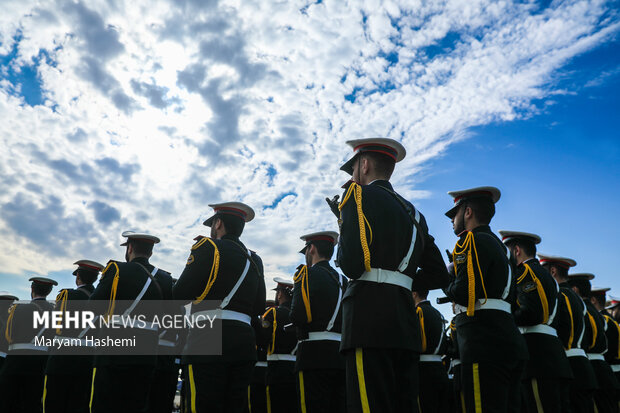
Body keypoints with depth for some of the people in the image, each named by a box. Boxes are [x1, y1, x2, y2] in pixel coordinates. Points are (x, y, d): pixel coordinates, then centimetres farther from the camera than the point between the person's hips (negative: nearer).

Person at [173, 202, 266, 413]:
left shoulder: (208, 247, -2)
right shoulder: (254, 259, 16)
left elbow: (180, 295, -6)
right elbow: (258, 309, 16)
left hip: (209, 342, -6)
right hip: (244, 345, 6)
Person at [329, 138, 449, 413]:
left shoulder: (358, 195, 1)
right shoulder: (413, 212, 23)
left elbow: (351, 265, -11)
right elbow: (438, 275, 21)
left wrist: (343, 223, 7)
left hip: (369, 320, -8)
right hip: (405, 321, 8)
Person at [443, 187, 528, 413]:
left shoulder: (472, 240, -5)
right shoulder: (498, 245, 24)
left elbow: (465, 292, -18)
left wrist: (448, 287, 4)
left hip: (485, 345, -10)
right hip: (508, 341, 10)